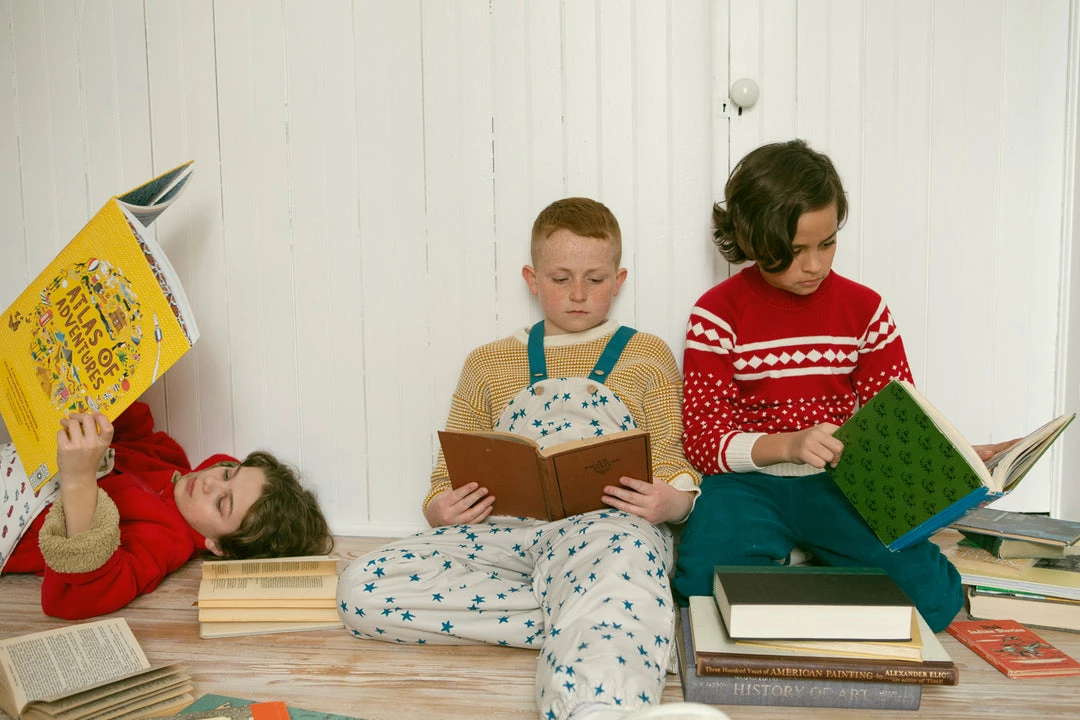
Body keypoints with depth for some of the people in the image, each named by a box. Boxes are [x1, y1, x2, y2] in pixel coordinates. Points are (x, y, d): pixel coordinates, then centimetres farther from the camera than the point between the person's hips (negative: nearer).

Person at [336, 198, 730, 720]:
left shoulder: (646, 356, 17)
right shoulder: (488, 364, 23)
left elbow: (673, 464, 12)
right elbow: (453, 469, 21)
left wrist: (672, 500, -13)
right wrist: (440, 510, -3)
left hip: (607, 524, -3)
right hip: (503, 529, 4)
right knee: (360, 587, -22)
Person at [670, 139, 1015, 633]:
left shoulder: (864, 309, 4)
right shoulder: (718, 314, -5)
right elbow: (702, 437, -9)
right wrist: (788, 445, -26)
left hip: (840, 482, 3)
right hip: (748, 481, -2)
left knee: (935, 596, -18)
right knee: (705, 585, -30)